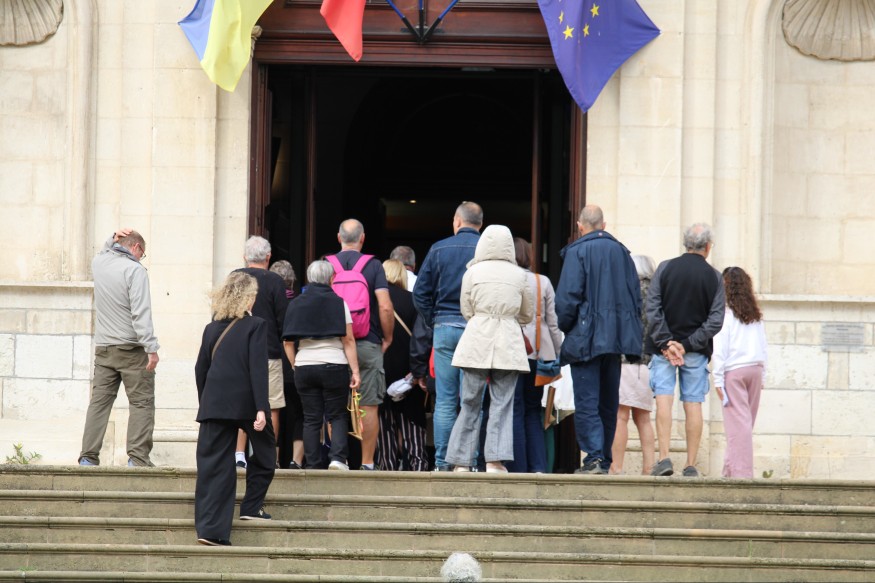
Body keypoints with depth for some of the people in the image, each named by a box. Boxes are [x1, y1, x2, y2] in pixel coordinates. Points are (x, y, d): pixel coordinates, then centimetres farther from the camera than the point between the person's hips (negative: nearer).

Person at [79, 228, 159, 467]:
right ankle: (138, 457, -10)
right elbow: (141, 313, -19)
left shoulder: (99, 263, 7)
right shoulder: (135, 270, -12)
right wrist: (151, 348, -19)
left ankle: (88, 456, 3)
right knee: (141, 402, -2)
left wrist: (111, 241, 18)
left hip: (104, 347, 6)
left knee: (99, 401, 7)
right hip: (131, 348, -6)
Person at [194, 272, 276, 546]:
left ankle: (210, 528, -7)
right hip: (245, 402, -4)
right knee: (265, 450, 22)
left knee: (212, 465, 1)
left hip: (214, 403, 4)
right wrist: (261, 408, -16)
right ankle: (252, 506, 21)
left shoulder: (212, 328, 10)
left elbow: (200, 369, 13)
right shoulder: (255, 326, -5)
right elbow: (258, 369, -13)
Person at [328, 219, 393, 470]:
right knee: (369, 406, 2)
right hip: (367, 345, -2)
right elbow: (385, 306, -11)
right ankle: (367, 463, 1)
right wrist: (388, 337, 3)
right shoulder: (373, 265, -3)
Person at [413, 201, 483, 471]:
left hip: (444, 329, 1)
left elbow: (420, 292, 4)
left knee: (444, 401, 4)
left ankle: (442, 462, 3)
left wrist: (433, 322, 12)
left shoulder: (439, 249, 4)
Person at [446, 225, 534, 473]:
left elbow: (466, 311, 7)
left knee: (470, 403, 5)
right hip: (509, 342, 0)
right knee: (502, 404, 2)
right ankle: (496, 460, -7)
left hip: (476, 340, 0)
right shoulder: (519, 275, 3)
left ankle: (462, 461, 6)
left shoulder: (473, 272, 0)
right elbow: (528, 314, 13)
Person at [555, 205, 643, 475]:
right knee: (609, 403, 11)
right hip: (616, 338, 5)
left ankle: (594, 456, -19)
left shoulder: (577, 252, -6)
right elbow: (636, 297, 11)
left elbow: (568, 297, -13)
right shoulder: (621, 251, 11)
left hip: (586, 339, -5)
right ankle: (605, 460, 12)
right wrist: (629, 332, 16)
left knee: (586, 402, -7)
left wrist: (564, 329, 0)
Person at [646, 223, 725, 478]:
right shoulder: (714, 277, -1)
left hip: (664, 346, 0)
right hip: (696, 352, 0)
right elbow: (716, 321, -6)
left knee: (663, 399, -2)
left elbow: (652, 309, -6)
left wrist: (666, 343, -7)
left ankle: (664, 457, -14)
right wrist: (688, 345, -8)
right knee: (693, 404, 3)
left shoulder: (665, 268, -1)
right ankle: (691, 465, 3)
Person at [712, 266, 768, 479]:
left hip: (733, 371, -5)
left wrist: (718, 379, -5)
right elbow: (764, 347, 12)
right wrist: (762, 376, 17)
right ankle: (731, 468, 14)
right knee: (745, 422, 9)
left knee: (738, 423, -7)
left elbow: (719, 349, -7)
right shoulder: (756, 315, 11)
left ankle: (741, 471, -13)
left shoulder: (725, 314, -5)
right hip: (755, 369, 5)